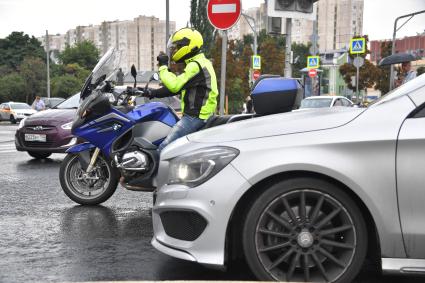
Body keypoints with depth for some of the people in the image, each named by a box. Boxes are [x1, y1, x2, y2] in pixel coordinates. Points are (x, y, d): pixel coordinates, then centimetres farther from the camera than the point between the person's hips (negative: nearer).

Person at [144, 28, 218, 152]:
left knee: (163, 149, -16)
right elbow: (177, 86, 21)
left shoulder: (195, 66, -16)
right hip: (198, 114, 11)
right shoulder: (199, 63, 19)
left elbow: (174, 85, -25)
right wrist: (153, 93, 16)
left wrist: (163, 67, -12)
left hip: (194, 117, -11)